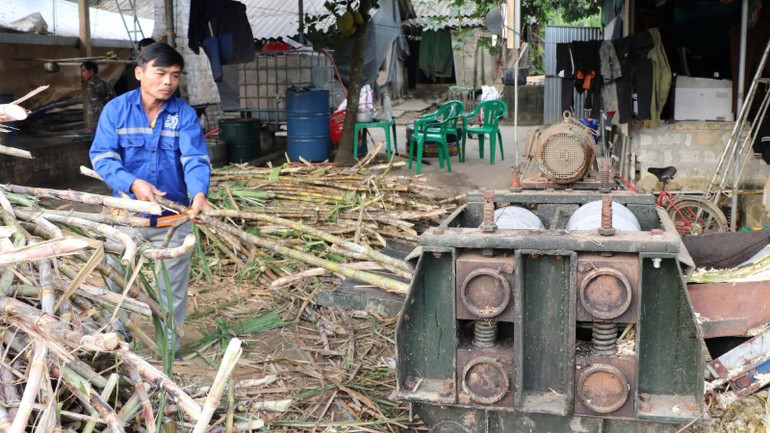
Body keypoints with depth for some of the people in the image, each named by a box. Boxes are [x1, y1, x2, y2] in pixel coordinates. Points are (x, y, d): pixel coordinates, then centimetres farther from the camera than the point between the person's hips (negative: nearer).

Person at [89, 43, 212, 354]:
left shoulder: (185, 114, -7)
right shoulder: (116, 110, -6)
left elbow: (195, 159, -17)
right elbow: (102, 156, -12)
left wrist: (199, 193, -37)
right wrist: (133, 183, -29)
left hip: (173, 217, 0)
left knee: (172, 291, 12)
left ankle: (169, 350, 29)